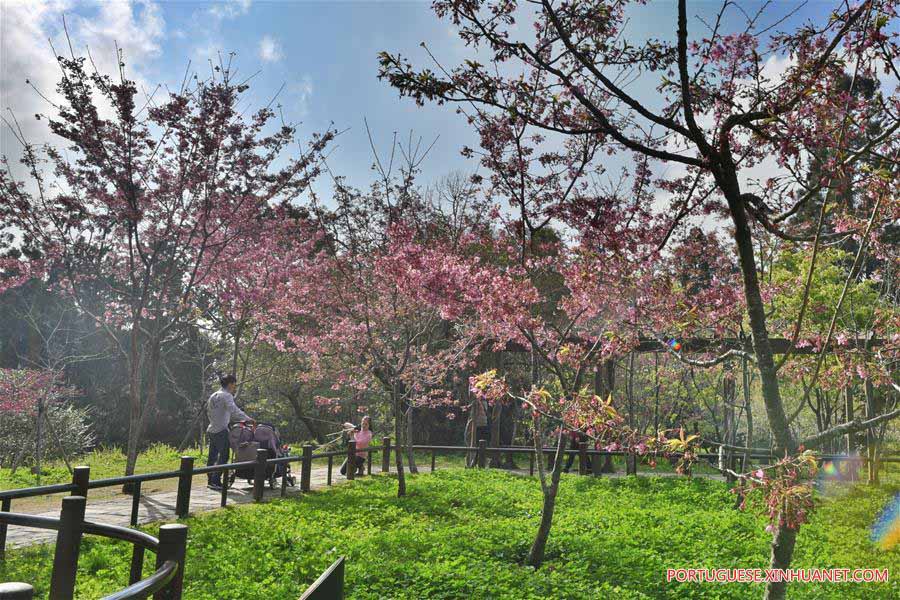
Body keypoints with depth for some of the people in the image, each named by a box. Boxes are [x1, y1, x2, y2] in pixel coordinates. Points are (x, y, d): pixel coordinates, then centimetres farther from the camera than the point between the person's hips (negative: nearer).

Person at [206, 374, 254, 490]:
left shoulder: (213, 396, 18)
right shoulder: (226, 396, -11)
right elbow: (234, 410, -26)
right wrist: (248, 419, -24)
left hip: (211, 430, 9)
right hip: (221, 430, -9)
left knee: (212, 456, 13)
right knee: (223, 456, -6)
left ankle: (211, 480, 19)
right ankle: (216, 481, -9)